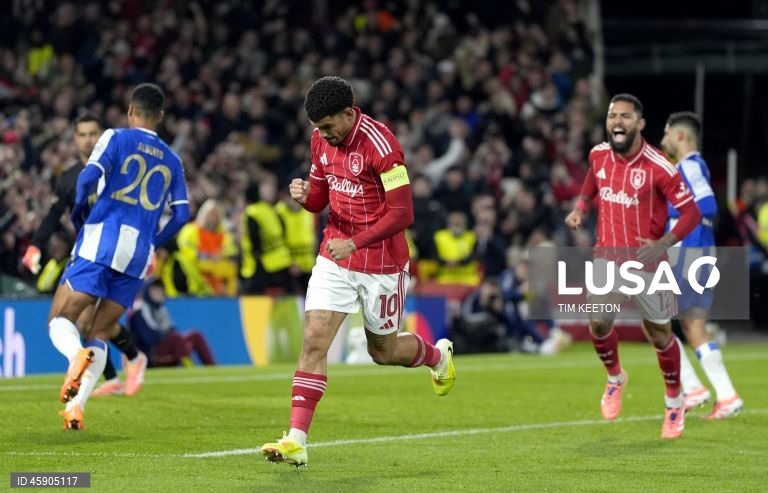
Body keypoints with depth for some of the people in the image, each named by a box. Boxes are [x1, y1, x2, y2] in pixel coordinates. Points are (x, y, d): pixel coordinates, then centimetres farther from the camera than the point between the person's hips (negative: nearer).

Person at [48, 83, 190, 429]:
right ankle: (75, 406, -5)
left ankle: (77, 354, -34)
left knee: (60, 320, 0)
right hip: (139, 256, 4)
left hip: (100, 241, -4)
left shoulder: (117, 138, 4)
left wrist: (78, 215, 6)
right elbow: (181, 214, 11)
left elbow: (89, 177, -10)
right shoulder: (171, 161, 17)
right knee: (100, 334, 10)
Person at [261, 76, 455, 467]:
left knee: (384, 351, 12)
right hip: (335, 257, 5)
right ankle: (296, 440, -13)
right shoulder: (321, 140, 1)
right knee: (314, 339, -10)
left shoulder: (381, 145, -21)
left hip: (381, 262, -5)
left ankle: (439, 355, 47)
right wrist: (304, 194, -13)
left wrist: (355, 243, -28)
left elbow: (403, 214, -21)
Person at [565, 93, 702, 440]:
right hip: (607, 256, 4)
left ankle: (674, 402, 27)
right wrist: (580, 208, 4)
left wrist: (663, 244, -27)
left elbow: (691, 212, -14)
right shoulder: (598, 155, -2)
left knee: (659, 334, 5)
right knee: (598, 322, -12)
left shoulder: (658, 167, -18)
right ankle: (615, 378, 19)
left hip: (647, 262, -3)